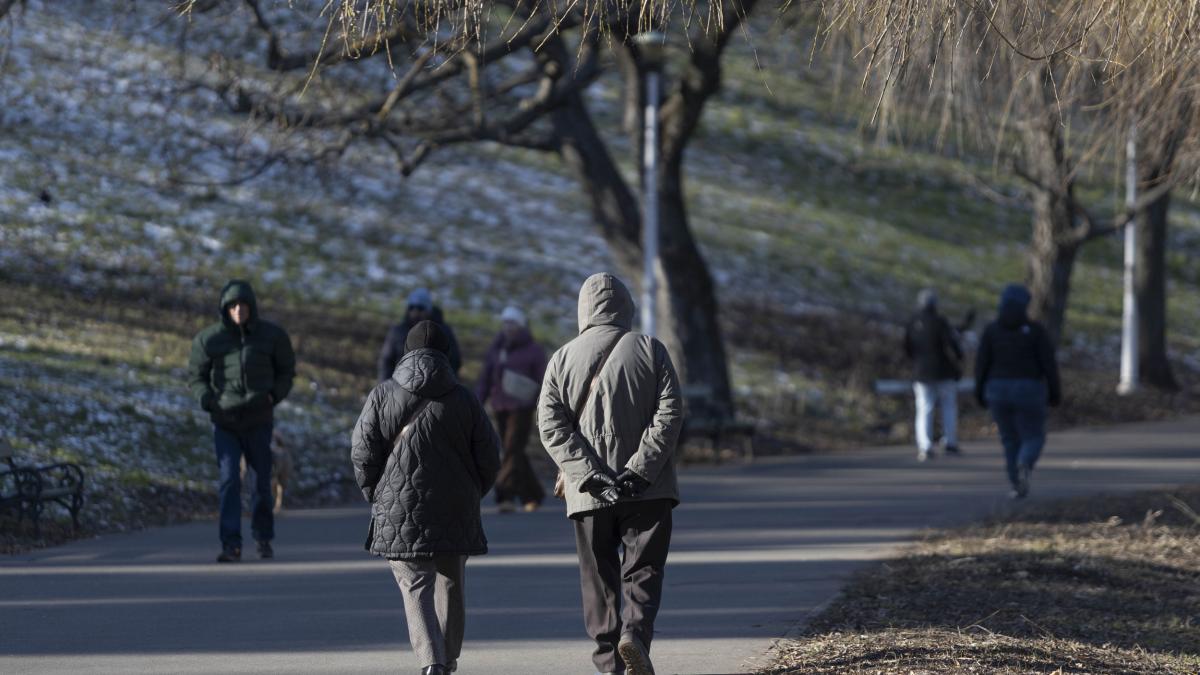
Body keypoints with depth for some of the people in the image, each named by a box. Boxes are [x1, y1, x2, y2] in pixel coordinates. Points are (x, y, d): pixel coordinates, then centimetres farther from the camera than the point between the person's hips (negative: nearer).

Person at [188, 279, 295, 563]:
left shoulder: (272, 335, -1)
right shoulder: (209, 339, -4)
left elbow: (287, 370, 12)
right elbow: (196, 376, 6)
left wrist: (274, 395, -5)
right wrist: (208, 401, -11)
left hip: (259, 421, 1)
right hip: (225, 422, -1)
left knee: (262, 481, 9)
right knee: (229, 480, -11)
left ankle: (263, 537, 27)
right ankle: (231, 545, -12)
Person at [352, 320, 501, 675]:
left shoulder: (382, 396, -2)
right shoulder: (463, 399, 0)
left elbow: (362, 453, -4)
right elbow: (488, 457, 2)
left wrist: (375, 495, 10)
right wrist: (471, 494, 18)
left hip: (400, 511, -2)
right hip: (455, 512, 2)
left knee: (416, 588, -3)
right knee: (451, 585, 16)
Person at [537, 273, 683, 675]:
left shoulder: (562, 360, 4)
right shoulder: (650, 350, 0)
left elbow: (551, 425, -5)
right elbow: (670, 413, -9)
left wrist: (589, 474, -11)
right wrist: (640, 469, -12)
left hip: (589, 492, 1)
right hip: (648, 490, -1)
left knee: (600, 579, 9)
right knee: (643, 569, 2)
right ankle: (635, 633, -22)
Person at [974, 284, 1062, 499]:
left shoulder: (991, 330, -2)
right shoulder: (1035, 330, -6)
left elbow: (982, 363, -3)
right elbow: (1049, 364, -8)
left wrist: (980, 392, 6)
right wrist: (1055, 393, 1)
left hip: (999, 390, 2)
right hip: (1028, 391, -2)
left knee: (1010, 439, 18)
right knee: (1033, 438, 7)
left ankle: (1018, 486, 14)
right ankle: (1024, 466, -25)